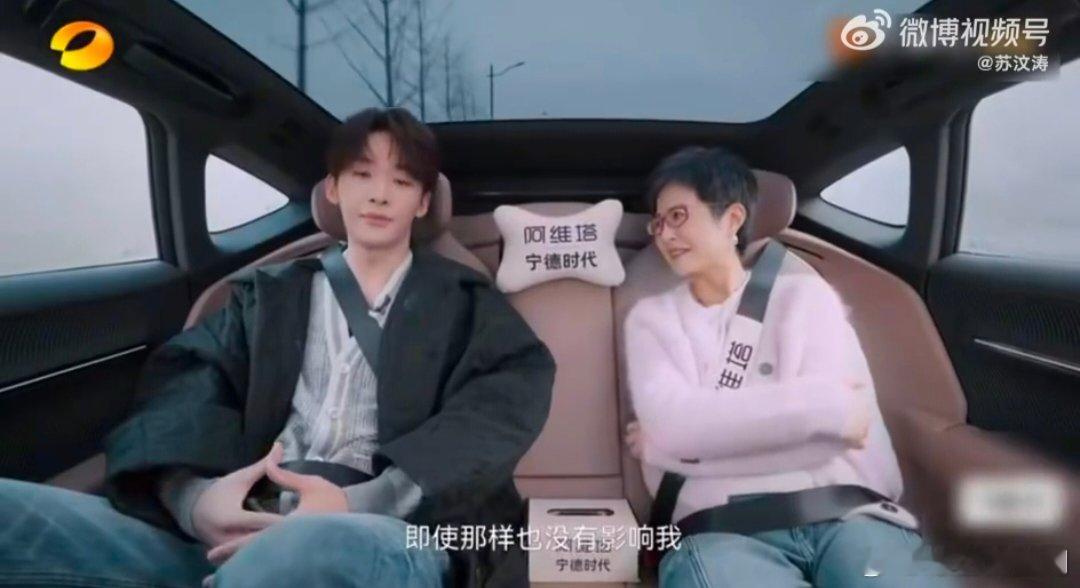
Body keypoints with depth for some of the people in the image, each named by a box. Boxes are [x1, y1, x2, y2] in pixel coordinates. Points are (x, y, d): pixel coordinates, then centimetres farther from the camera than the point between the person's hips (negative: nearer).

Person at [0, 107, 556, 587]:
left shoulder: (463, 300, 16)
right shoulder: (267, 293, 23)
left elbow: (508, 402, -2)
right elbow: (189, 379, 7)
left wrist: (366, 503, -18)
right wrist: (192, 492, -18)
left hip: (392, 536, -3)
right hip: (237, 533, 4)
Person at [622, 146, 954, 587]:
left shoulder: (803, 295, 11)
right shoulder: (651, 317, 14)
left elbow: (842, 432, -3)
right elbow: (670, 422, -6)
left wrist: (694, 436, -1)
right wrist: (827, 406, -8)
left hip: (842, 512, 1)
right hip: (723, 528, 0)